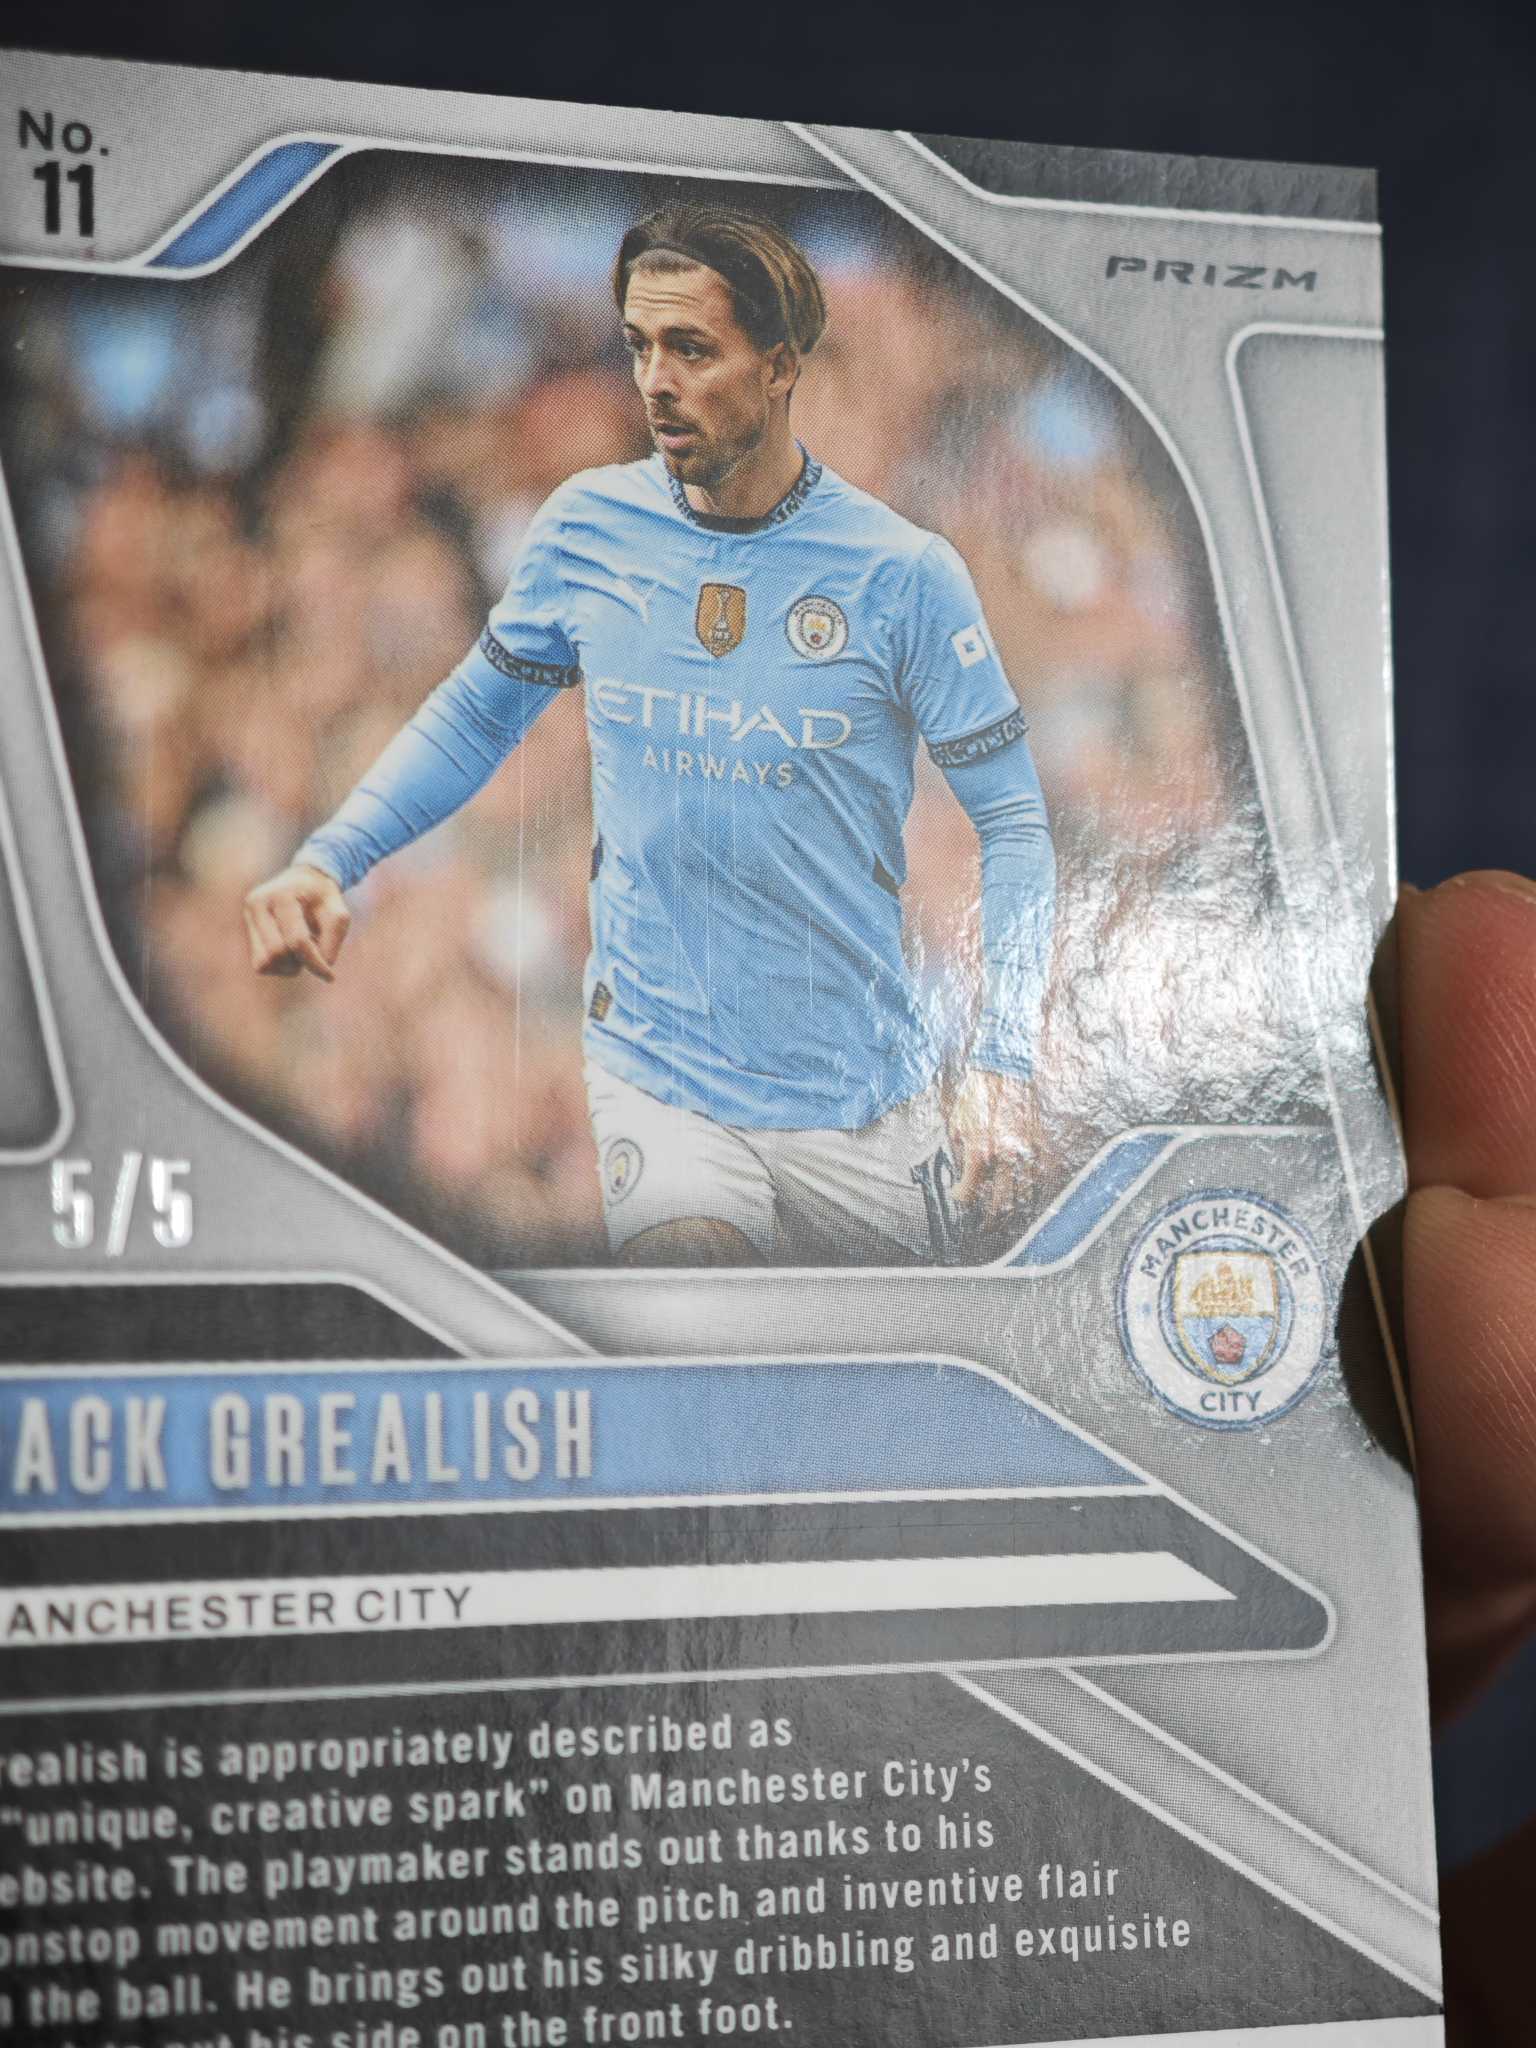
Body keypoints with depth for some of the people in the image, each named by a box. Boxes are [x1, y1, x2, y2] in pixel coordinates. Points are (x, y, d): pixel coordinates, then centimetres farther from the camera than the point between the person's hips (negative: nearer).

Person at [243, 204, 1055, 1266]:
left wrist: (1002, 1065, -14)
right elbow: (479, 713, 14)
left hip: (861, 1105, 0)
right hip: (654, 1080, 0)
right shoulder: (591, 529, 0)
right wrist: (327, 859, -1)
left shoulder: (903, 572, -7)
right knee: (685, 1258, -27)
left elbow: (1015, 823, -2)